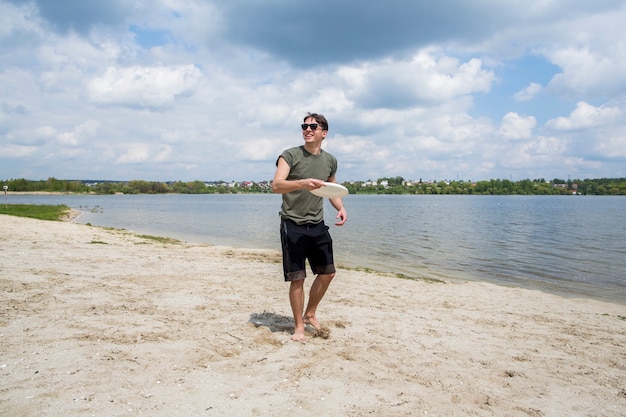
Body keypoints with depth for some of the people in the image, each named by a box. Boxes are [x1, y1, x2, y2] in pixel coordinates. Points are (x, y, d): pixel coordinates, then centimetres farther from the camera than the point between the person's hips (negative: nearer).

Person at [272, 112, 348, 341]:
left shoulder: (330, 161, 8)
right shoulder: (290, 155, -8)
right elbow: (276, 185, -22)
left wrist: (341, 208, 3)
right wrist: (302, 183, -39)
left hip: (317, 225, 6)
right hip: (293, 225, -5)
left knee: (327, 273, 11)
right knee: (297, 278, -2)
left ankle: (310, 314, 32)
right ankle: (299, 326, 16)